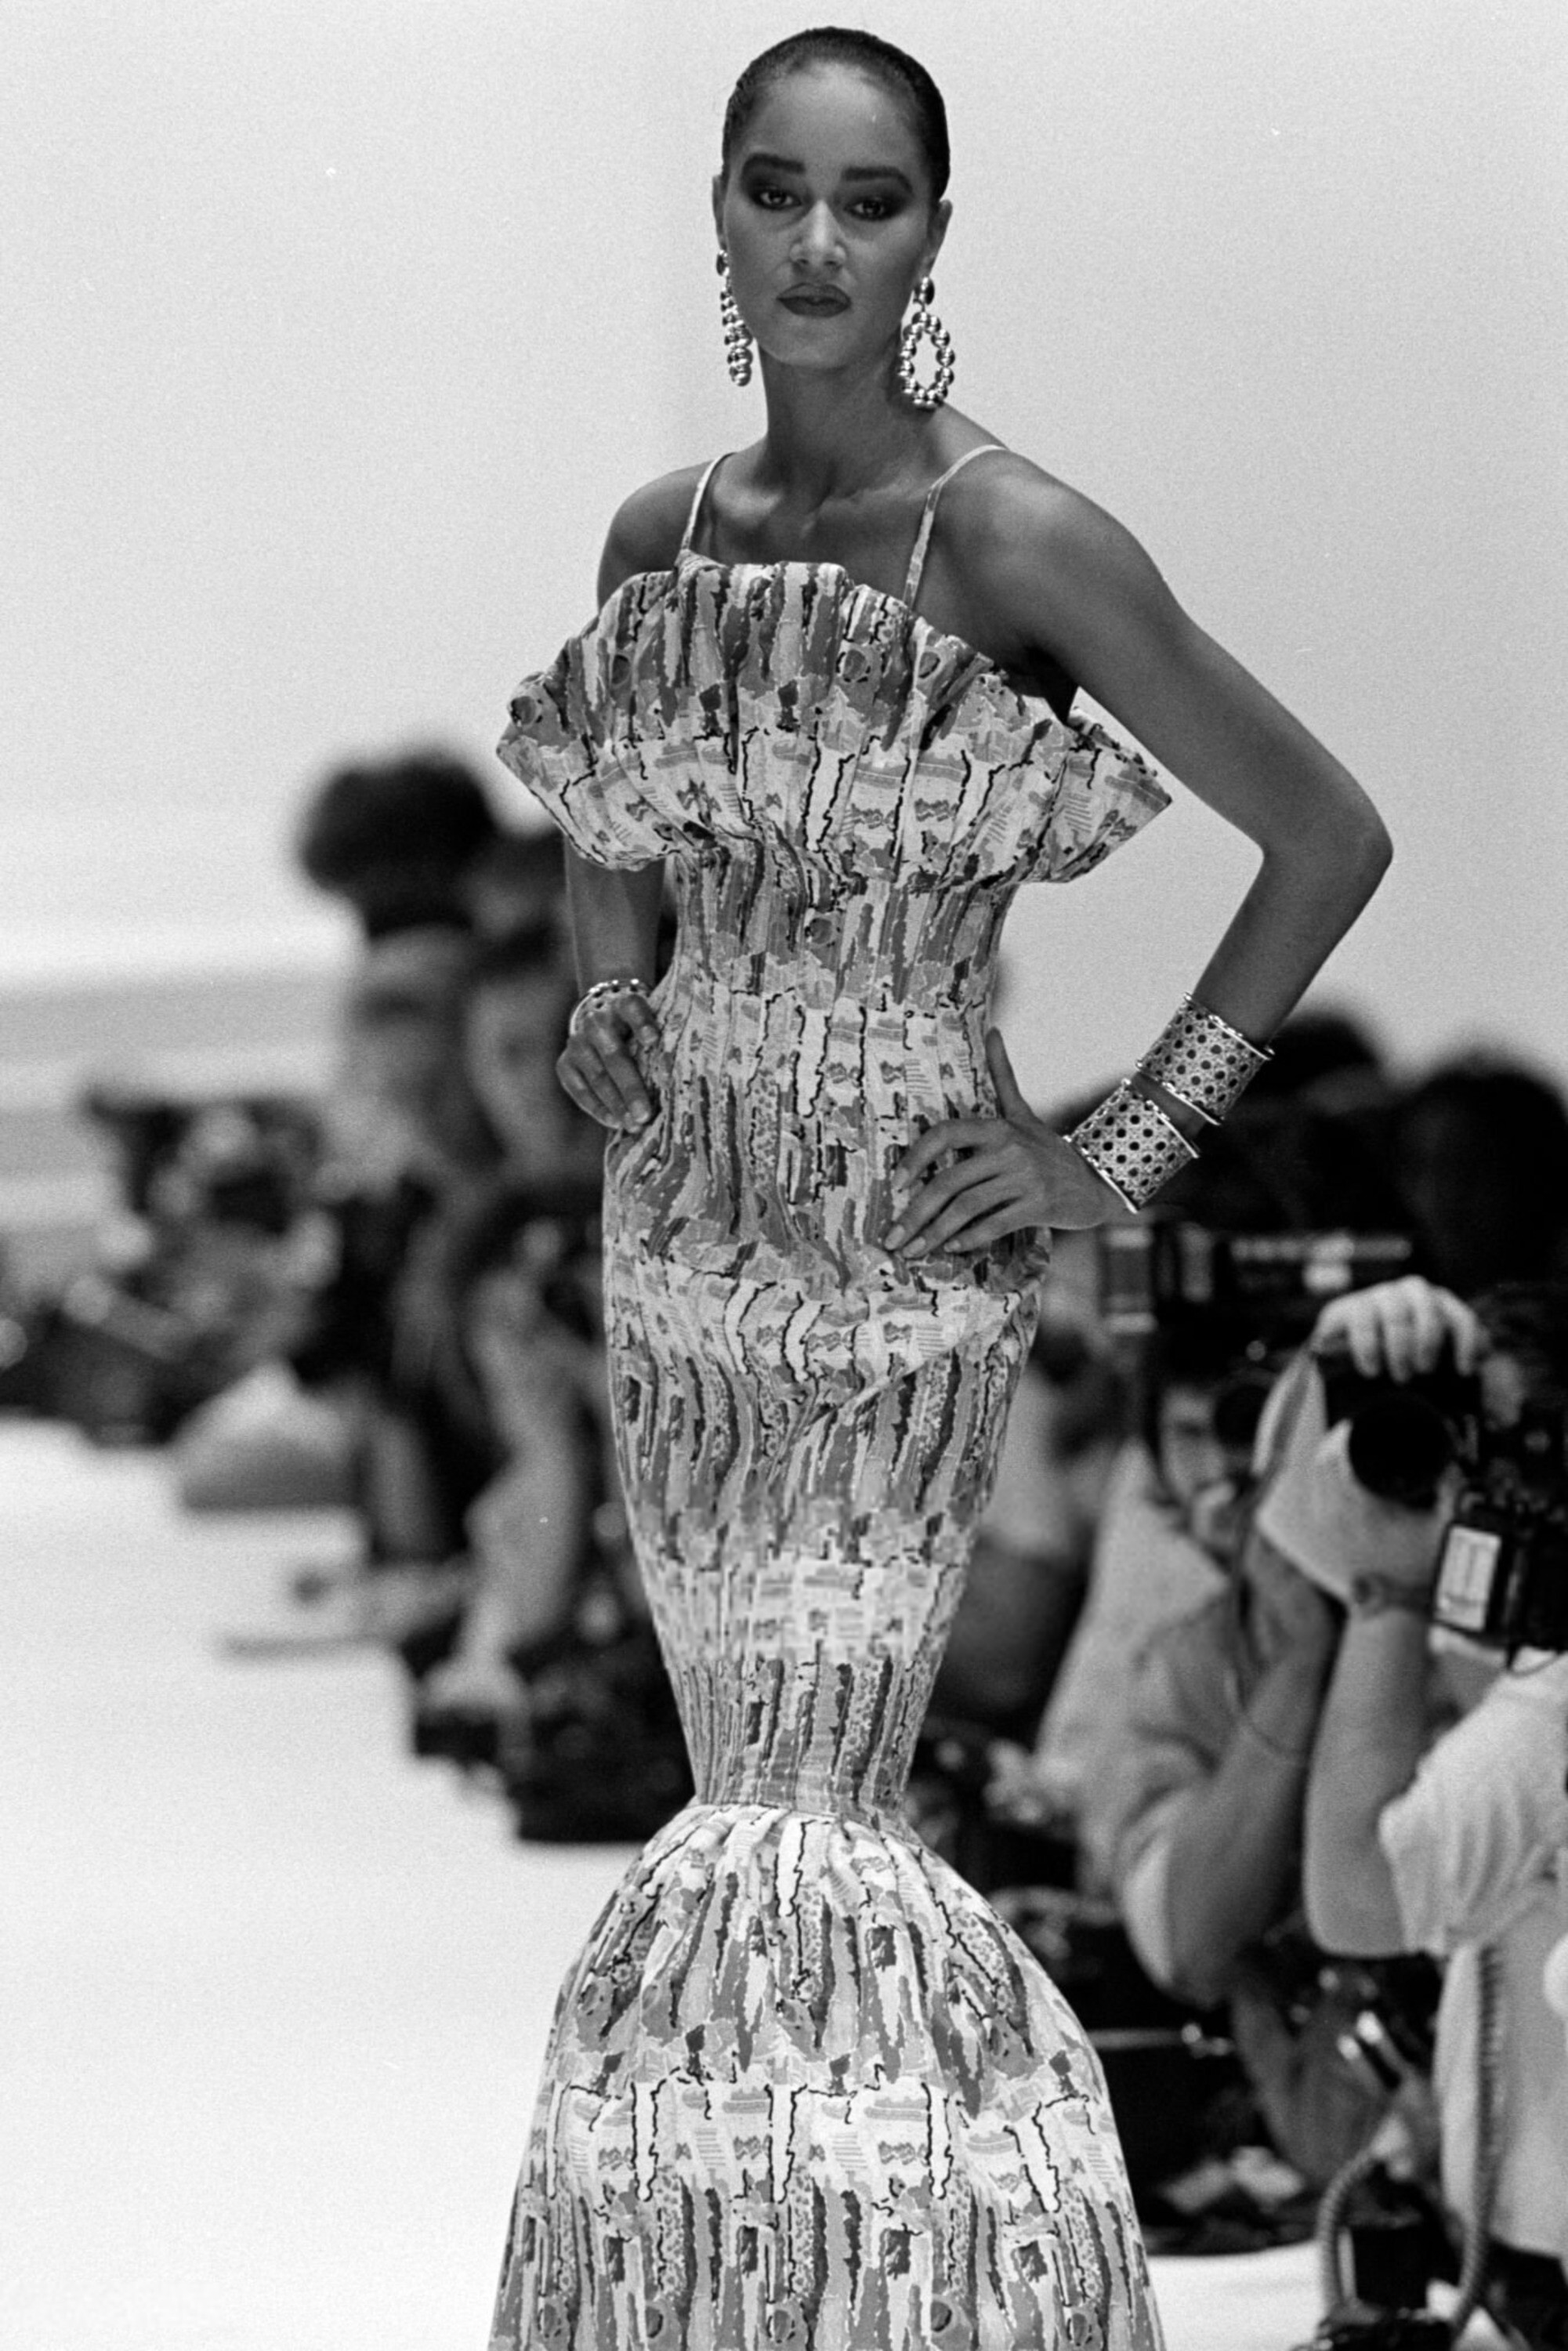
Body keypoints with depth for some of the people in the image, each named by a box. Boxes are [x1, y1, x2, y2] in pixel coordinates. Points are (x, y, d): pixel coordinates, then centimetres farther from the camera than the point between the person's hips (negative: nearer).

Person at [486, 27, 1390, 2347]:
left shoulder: (1018, 544, -12)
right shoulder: (660, 536, 6)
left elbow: (1328, 834, -7)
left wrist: (1128, 1146, -8)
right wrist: (603, 985, 8)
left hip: (907, 1251, -6)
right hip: (685, 1219, 6)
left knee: (798, 1820, -11)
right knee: (750, 1789, 9)